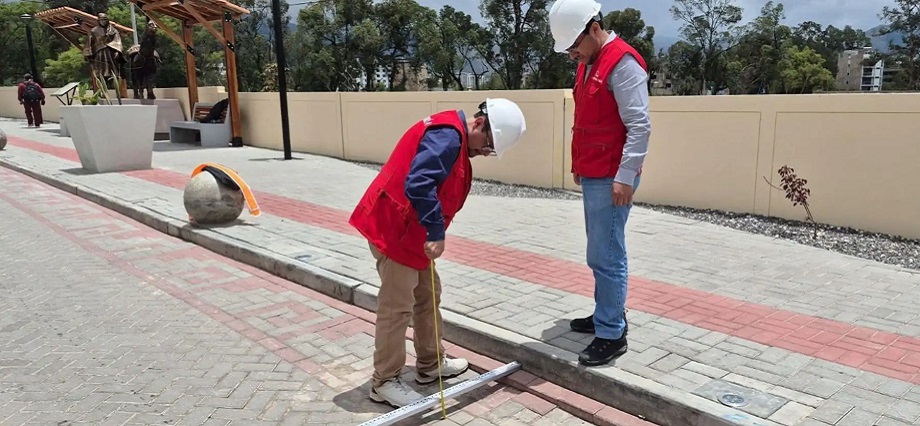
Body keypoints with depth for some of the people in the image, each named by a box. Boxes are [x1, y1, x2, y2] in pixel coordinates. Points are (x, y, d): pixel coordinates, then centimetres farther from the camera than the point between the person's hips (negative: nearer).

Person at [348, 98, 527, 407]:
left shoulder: (454, 138, 14)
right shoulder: (447, 135, -21)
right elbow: (419, 185, -32)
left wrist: (432, 233, 14)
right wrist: (437, 232, -27)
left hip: (412, 232, 11)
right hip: (393, 229, -11)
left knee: (428, 297, 18)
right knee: (397, 307, -3)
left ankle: (430, 365, 32)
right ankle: (384, 382, 10)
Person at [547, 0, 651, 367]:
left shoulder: (623, 63, -14)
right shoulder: (587, 64, 16)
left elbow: (639, 126, -20)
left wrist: (625, 176, -22)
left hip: (610, 179, -9)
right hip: (591, 176, 9)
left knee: (605, 257, -6)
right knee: (603, 254, 16)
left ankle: (611, 335, 3)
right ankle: (609, 315, 29)